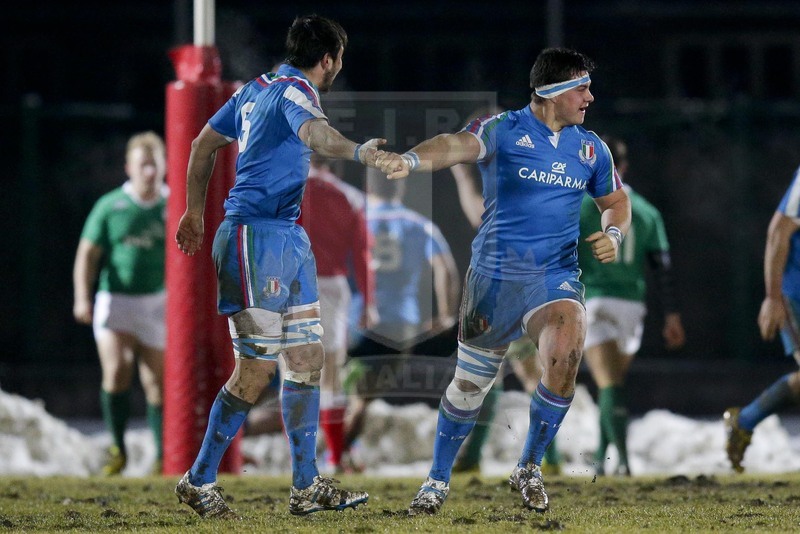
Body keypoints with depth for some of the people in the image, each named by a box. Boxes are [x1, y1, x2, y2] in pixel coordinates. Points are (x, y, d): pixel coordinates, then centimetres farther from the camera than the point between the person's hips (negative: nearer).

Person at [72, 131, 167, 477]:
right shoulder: (110, 206, -1)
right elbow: (87, 254, 0)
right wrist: (82, 297, -12)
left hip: (157, 303, 1)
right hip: (115, 300, -1)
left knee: (157, 383, 4)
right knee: (116, 372, -17)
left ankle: (163, 457, 14)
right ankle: (117, 450, -4)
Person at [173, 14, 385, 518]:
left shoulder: (257, 89, 16)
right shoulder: (294, 92, -13)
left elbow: (204, 144, 25)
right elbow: (314, 132, -37)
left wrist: (195, 212, 33)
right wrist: (357, 151, -55)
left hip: (289, 239, 10)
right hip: (256, 237, -10)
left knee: (308, 358, 8)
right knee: (258, 367, -9)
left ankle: (307, 486, 11)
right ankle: (199, 481, 1)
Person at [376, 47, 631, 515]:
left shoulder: (590, 148, 7)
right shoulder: (504, 131, -8)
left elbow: (617, 201, 23)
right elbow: (457, 145, -28)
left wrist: (613, 234, 0)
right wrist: (410, 159, -48)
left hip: (556, 279, 2)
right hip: (494, 278, -2)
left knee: (566, 354, -25)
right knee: (470, 384, 8)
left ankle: (529, 468, -5)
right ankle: (438, 480, 31)